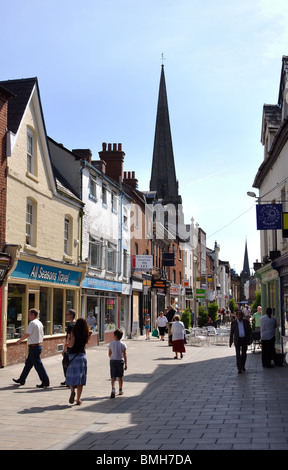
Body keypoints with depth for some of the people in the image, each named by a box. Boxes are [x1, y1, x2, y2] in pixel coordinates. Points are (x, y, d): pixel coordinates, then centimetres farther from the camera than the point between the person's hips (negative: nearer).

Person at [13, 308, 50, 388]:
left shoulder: (32, 323, -16)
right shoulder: (39, 323, 13)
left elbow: (26, 335, -20)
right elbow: (42, 335, 17)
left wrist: (19, 340, -4)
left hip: (34, 347, -10)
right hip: (39, 345, 10)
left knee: (38, 365, -4)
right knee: (28, 363, 17)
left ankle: (45, 382, -1)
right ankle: (22, 380, 27)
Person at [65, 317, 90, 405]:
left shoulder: (74, 333, -6)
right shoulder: (86, 334, 3)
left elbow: (71, 345, -15)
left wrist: (67, 342, 6)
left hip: (72, 356, -2)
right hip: (82, 356, 2)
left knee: (71, 376, 10)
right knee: (80, 377, 5)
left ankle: (72, 390, -19)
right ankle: (78, 399, 4)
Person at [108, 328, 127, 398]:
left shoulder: (111, 344, 0)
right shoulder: (123, 344, -5)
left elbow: (109, 354, 7)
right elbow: (124, 355, -8)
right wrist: (126, 364, -5)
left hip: (112, 361, 0)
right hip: (120, 361, 0)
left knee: (113, 377, -3)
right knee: (120, 376, 14)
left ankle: (113, 389, -25)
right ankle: (120, 390, 24)